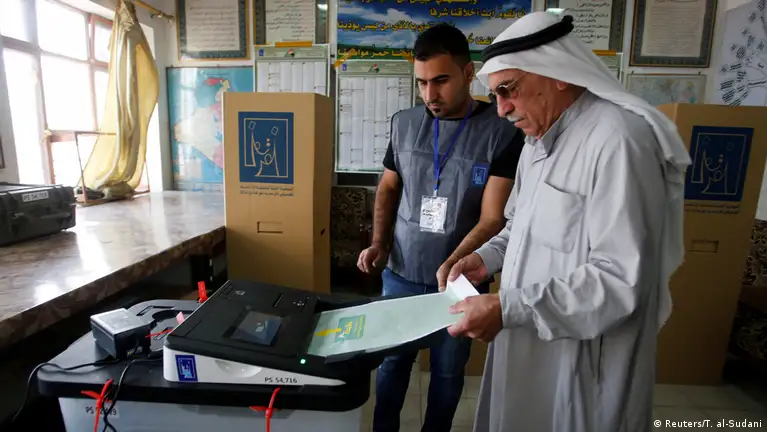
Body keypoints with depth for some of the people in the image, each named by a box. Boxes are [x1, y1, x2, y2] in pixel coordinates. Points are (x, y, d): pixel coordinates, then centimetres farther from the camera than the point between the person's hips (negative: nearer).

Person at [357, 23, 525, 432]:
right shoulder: (404, 124, 0)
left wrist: (453, 264, -28)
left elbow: (492, 219, -14)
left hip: (460, 280, -2)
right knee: (391, 362, 17)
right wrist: (378, 244, -2)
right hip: (401, 274, 3)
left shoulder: (503, 134, -11)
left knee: (448, 370, 16)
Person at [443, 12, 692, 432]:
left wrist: (507, 308, -27)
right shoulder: (539, 140, 8)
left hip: (582, 364, -8)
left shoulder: (618, 139, -24)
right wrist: (488, 256, 0)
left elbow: (621, 280, -27)